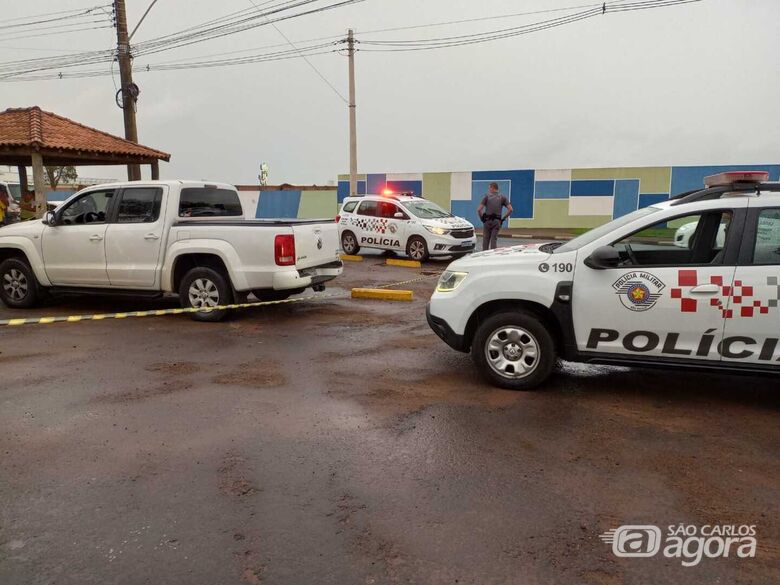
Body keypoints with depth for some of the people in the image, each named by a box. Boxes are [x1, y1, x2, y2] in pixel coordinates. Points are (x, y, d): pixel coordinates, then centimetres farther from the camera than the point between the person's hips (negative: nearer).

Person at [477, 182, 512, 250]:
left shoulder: (487, 196, 0)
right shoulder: (502, 197, 6)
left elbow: (479, 209, -9)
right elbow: (510, 209, -3)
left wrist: (481, 218, 4)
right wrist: (503, 218, 6)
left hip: (487, 221, -1)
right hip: (497, 221, 1)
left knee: (485, 240, 9)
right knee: (494, 240, 2)